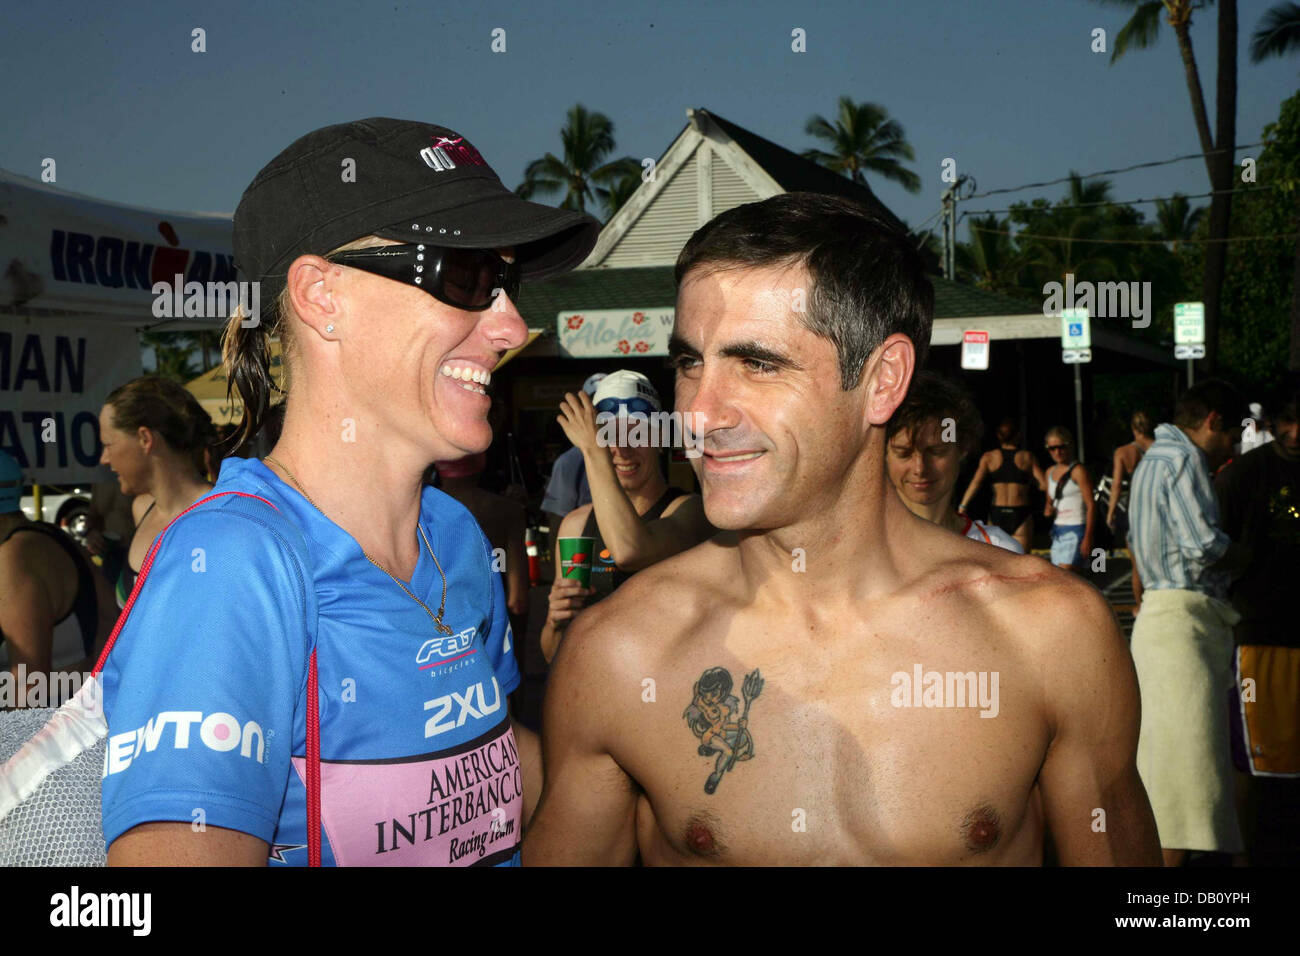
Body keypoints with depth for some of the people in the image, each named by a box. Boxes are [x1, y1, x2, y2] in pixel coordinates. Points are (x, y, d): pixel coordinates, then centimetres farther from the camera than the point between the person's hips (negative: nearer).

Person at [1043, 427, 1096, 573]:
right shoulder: (1050, 471, 14)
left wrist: (1088, 538, -17)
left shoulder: (1078, 471, -8)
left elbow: (1091, 505, -12)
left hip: (1076, 531, -7)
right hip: (1058, 532, 7)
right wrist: (1048, 509, 2)